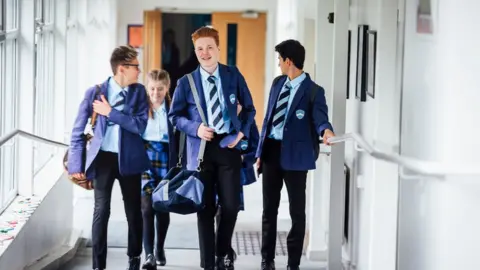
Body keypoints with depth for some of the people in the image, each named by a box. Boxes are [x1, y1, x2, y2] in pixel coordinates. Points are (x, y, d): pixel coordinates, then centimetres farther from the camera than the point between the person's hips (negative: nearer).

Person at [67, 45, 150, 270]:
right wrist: (76, 164, -4)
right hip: (103, 158, -2)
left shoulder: (139, 91, 1)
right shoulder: (95, 92, -4)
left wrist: (110, 112, -16)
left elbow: (141, 125, -11)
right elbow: (78, 131, 0)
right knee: (101, 211, -7)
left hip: (129, 158, 2)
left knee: (134, 211, 10)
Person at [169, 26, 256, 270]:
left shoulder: (233, 75, 4)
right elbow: (175, 116, 7)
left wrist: (242, 132, -3)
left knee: (231, 205, -2)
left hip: (228, 146, 1)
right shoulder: (186, 82, 2)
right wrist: (196, 128, -10)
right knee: (205, 208, 4)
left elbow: (249, 108, 12)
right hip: (201, 148, 0)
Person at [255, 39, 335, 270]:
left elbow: (320, 118, -21)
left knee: (297, 211, 3)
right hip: (271, 150, 6)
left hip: (294, 154, -6)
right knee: (269, 208, 13)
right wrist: (260, 151, 12)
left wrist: (326, 130, -46)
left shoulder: (313, 91, -9)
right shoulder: (277, 83, 10)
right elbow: (268, 117, 14)